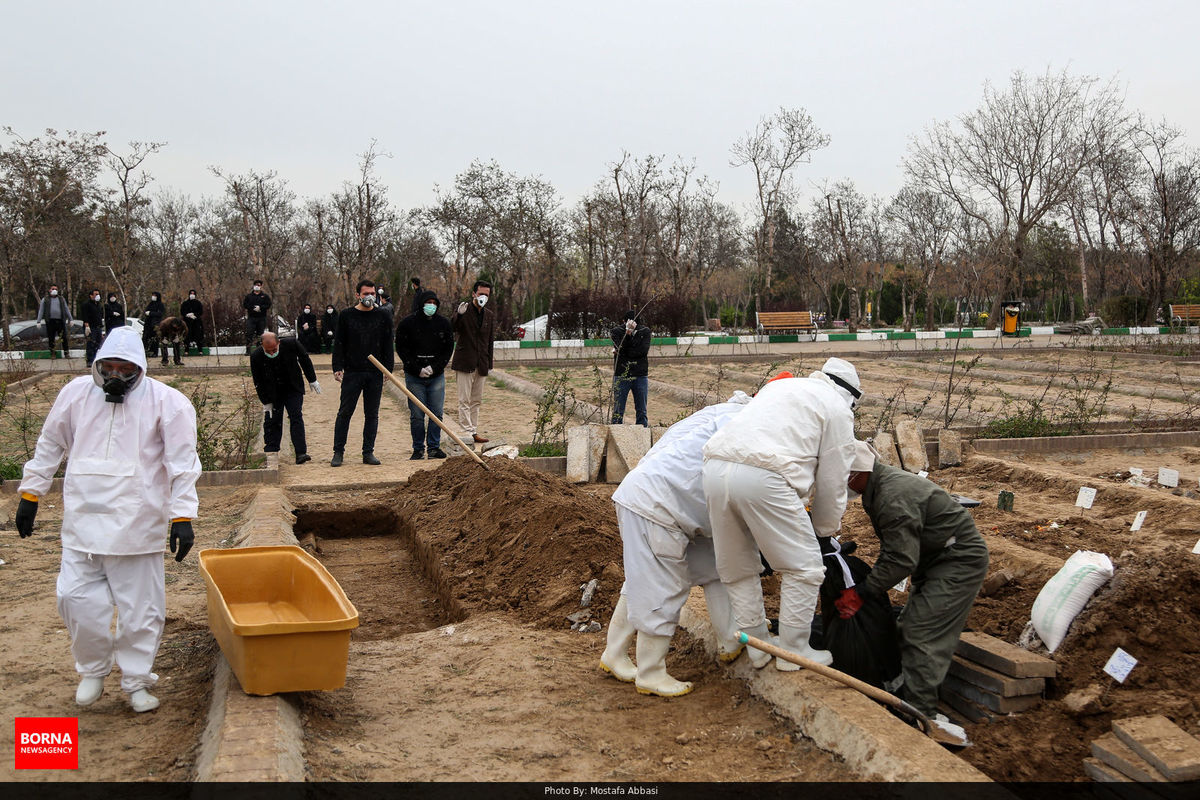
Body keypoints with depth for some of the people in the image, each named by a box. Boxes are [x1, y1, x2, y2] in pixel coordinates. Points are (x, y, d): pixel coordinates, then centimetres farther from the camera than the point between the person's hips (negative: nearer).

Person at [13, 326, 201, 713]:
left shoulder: (166, 402, -6)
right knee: (76, 597, 2)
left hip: (137, 524, -3)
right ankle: (93, 670, 27)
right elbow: (49, 446, 16)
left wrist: (182, 516, -12)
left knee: (140, 607, 3)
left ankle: (137, 681, 22)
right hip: (82, 520, 3)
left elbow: (183, 464, -7)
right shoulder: (76, 393, 4)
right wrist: (30, 494, 16)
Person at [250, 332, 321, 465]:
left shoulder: (291, 345, -21)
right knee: (271, 421, 0)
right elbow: (258, 382, -9)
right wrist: (266, 402, -7)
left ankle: (301, 453, -16)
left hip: (293, 390, -1)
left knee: (296, 417, -11)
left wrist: (312, 380, 5)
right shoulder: (256, 356, -20)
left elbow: (305, 360, -2)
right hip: (272, 394, 1)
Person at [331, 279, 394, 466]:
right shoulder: (346, 316, 2)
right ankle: (338, 452, 8)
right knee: (345, 412, 0)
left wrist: (388, 369, 1)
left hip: (375, 374, 2)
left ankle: (368, 452, 13)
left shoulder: (382, 317, 7)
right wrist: (337, 368, -7)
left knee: (372, 414, 6)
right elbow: (339, 344, 2)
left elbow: (388, 345, 9)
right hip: (352, 373, -2)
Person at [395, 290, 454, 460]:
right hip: (414, 377, -2)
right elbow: (401, 349, -3)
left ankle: (433, 447, 10)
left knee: (437, 413, 1)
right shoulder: (407, 323, -4)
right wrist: (417, 369, -10)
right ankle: (418, 449, 10)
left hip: (437, 376, 2)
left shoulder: (444, 323, 3)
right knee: (417, 415, 1)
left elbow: (448, 349, 6)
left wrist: (434, 368, -7)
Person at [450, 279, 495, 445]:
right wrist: (459, 314, -37)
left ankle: (474, 432, 15)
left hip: (481, 364, 5)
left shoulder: (490, 315, 12)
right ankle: (467, 432, -7)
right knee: (464, 400, -6)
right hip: (464, 362, -5)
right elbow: (452, 327, -18)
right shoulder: (463, 310, -3)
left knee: (476, 401, 10)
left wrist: (488, 364, 13)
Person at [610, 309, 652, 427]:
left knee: (642, 411, 7)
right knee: (618, 412, -1)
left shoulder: (645, 331, 3)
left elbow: (643, 350, -11)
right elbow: (620, 348, -16)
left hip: (640, 375, 1)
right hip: (621, 375, -1)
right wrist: (628, 332, -26)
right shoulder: (617, 331, 0)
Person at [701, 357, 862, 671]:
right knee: (803, 568, 10)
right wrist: (825, 527, 30)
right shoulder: (838, 409, 14)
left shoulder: (779, 386, 33)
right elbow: (832, 480, 13)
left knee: (737, 568, 20)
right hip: (763, 479, -7)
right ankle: (793, 652, 17)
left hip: (715, 468, 7)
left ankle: (756, 648, 28)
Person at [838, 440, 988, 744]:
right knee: (912, 625, 11)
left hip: (960, 561, -11)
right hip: (934, 559, 11)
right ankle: (910, 698, 17)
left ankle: (920, 714, -13)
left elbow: (901, 559, -27)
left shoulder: (893, 497, -28)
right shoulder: (881, 485, 7)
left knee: (922, 633, -15)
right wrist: (873, 583, 10)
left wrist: (861, 592, -21)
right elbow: (892, 550, 15)